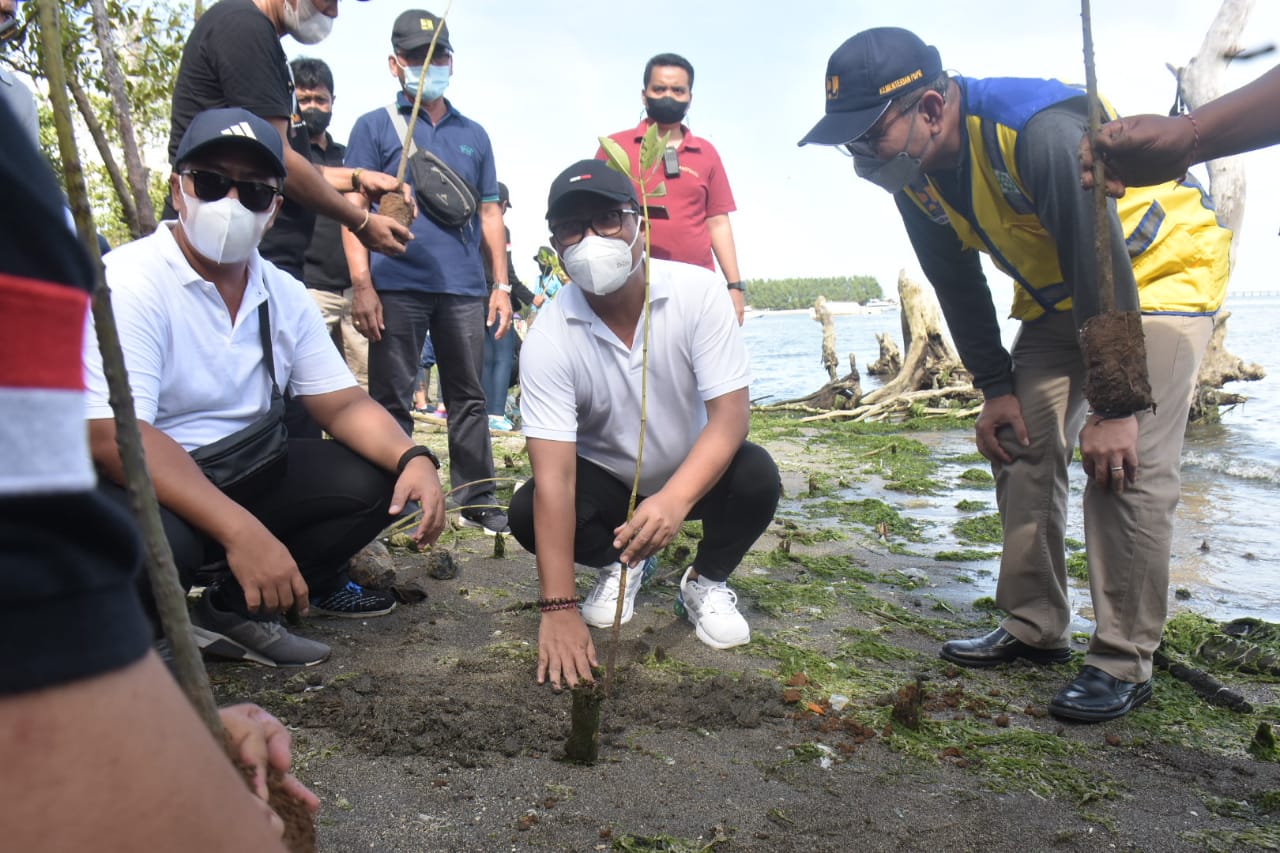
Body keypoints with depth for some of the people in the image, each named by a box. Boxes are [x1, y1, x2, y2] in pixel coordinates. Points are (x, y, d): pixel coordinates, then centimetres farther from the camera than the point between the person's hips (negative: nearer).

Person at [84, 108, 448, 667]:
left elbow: (342, 404, 3)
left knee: (373, 480, -11)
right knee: (156, 542, -38)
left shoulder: (285, 296, 3)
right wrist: (240, 531, -39)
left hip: (241, 475, 7)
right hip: (145, 489, -6)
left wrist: (412, 458, -19)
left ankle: (233, 609, -2)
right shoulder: (127, 281, -17)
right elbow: (114, 435, -28)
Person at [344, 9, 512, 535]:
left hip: (464, 290, 3)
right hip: (397, 288, -3)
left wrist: (501, 284, 9)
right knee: (392, 402, 0)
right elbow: (353, 207, 1)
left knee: (468, 398, 7)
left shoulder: (473, 135, 19)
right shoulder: (375, 127, 8)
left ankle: (477, 499, 15)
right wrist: (361, 284, -11)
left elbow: (489, 213, 18)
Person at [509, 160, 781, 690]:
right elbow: (554, 477, -30)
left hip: (695, 473, 0)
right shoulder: (548, 338, -24)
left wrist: (674, 499, -46)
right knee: (527, 513, -25)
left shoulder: (698, 293, -23)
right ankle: (621, 565, 8)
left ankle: (706, 581, 2)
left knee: (756, 476, -30)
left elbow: (730, 414, -27)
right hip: (606, 479, 1)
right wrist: (559, 610, -35)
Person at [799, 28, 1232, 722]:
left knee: (1125, 465, -17)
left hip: (1159, 272, -7)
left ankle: (1123, 663, -6)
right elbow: (958, 287, 0)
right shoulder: (913, 175, -10)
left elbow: (1104, 266, -33)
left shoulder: (1040, 131, -35)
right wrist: (995, 389, -2)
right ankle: (1033, 629, 14)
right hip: (1057, 293, 8)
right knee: (1021, 448, 2)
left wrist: (1114, 403, -30)